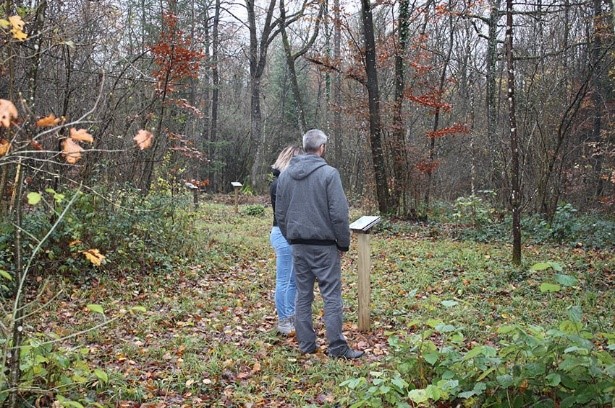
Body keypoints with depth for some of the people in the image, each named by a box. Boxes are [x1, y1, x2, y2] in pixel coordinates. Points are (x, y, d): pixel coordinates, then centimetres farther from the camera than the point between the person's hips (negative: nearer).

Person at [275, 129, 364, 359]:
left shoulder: (285, 175, 7)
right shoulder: (328, 173, -11)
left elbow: (280, 214, 11)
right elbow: (339, 214, -13)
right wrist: (344, 243, -2)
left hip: (298, 245, 6)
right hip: (323, 245, -5)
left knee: (303, 294, 11)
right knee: (332, 296, 0)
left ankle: (306, 344, 16)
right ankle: (337, 347, 2)